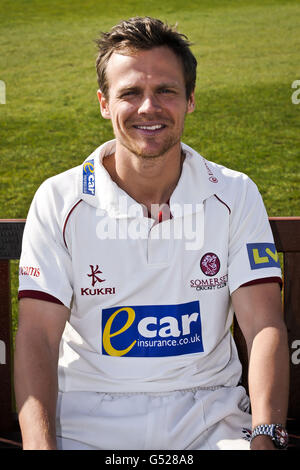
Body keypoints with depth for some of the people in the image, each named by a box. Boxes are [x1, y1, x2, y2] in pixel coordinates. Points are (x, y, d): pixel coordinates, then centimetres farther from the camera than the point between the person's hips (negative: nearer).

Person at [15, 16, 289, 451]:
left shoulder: (235, 196, 2)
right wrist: (40, 446, -22)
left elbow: (264, 324, -6)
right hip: (89, 417, 0)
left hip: (208, 414, 1)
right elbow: (38, 335, -6)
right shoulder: (58, 201, -1)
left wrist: (265, 435, -23)